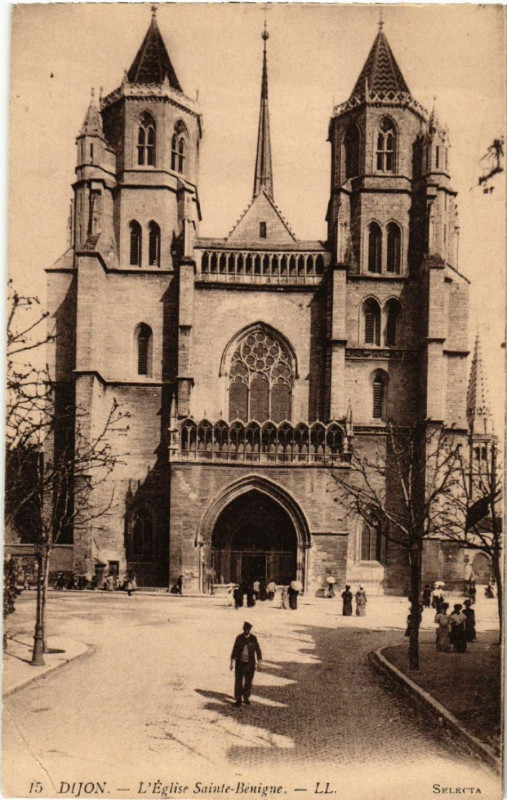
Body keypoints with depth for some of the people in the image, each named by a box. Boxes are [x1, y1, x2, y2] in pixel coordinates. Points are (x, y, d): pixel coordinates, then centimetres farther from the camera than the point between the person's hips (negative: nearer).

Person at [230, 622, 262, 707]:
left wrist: (259, 662, 3)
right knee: (238, 682, -3)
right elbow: (235, 650, 2)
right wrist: (232, 662, 3)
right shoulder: (239, 638, -5)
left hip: (250, 664, 1)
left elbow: (257, 650, 4)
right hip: (240, 662, -1)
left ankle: (246, 698, 25)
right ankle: (238, 699, 6)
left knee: (248, 682, 9)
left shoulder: (253, 638, -3)